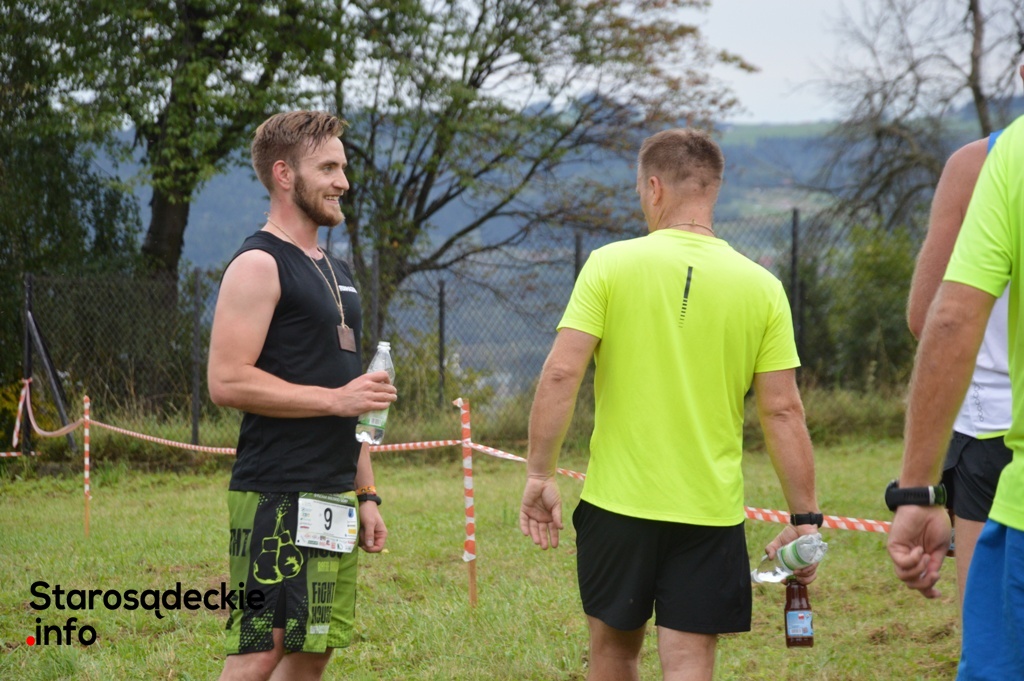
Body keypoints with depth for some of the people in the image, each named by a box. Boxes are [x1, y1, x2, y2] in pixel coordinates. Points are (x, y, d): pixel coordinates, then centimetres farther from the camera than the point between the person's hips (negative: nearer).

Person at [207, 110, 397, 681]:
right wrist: (336, 398, -17)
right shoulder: (259, 265, -9)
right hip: (278, 497, -9)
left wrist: (366, 493, 19)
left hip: (335, 499, 9)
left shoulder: (335, 270, 20)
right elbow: (228, 382, -18)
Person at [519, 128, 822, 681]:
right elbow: (783, 412, -3)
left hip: (617, 501, 0)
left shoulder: (610, 265, -5)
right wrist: (805, 518, 3)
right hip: (711, 511, 1)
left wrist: (539, 474, -4)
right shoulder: (761, 287, -1)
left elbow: (561, 374, -12)